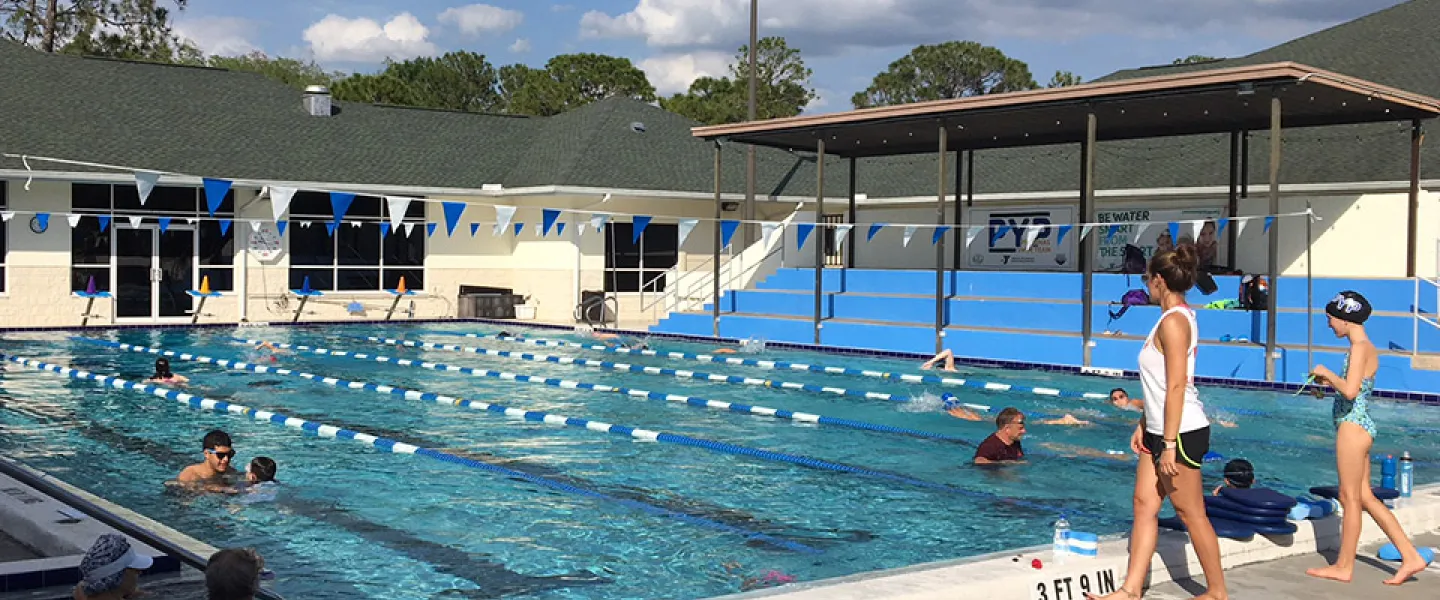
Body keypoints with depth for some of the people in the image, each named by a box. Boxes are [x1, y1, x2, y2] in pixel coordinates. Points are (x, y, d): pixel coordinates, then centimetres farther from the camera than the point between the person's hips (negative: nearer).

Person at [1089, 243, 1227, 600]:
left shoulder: (1173, 321, -18)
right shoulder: (1177, 317, 13)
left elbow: (1176, 386, -22)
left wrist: (1169, 445, -22)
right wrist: (1144, 425, 21)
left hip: (1181, 432, -10)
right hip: (1161, 429, 10)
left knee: (1191, 514, 1)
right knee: (1144, 505, 9)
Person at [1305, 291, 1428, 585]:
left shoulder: (1360, 348, -15)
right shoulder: (1367, 348, 15)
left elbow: (1350, 391, -26)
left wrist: (1327, 373, -11)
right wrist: (1328, 381, 13)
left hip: (1352, 425, -10)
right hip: (1360, 425, 10)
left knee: (1351, 497, -1)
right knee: (1365, 497, 13)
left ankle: (1344, 566, 8)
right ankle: (1410, 556, 13)